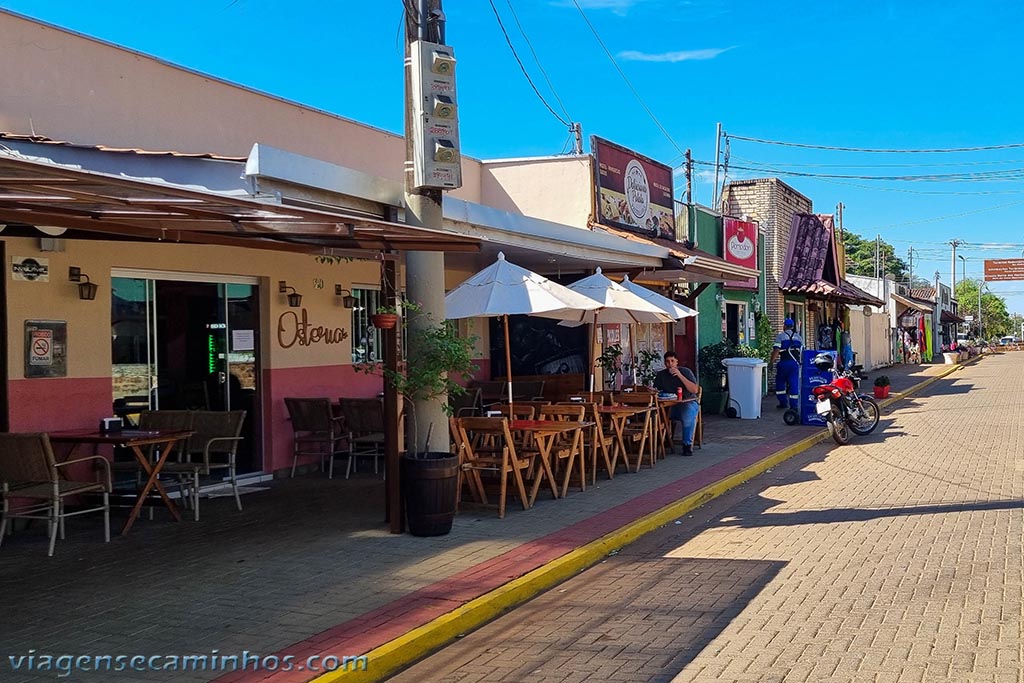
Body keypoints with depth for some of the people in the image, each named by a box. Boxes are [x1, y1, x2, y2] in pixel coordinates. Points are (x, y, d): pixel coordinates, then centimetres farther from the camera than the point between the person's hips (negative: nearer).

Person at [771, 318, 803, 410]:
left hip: (784, 362, -3)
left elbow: (776, 350, -12)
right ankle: (794, 405, -2)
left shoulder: (780, 336, -3)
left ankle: (783, 402, 13)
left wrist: (772, 360, -2)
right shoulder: (798, 337, 12)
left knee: (780, 382, 13)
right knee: (794, 383, 1)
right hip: (795, 363, 3)